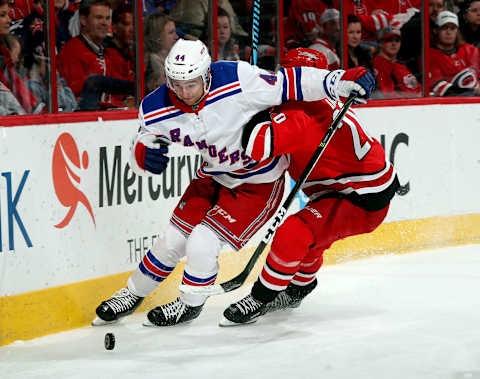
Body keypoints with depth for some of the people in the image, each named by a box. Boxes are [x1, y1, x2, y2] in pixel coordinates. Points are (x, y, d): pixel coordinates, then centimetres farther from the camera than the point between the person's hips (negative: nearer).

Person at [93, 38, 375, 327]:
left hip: (259, 183, -5)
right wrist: (144, 153, -27)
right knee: (174, 238, 7)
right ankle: (134, 293, 33)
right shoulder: (157, 109, -17)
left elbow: (287, 84, -25)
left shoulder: (238, 81, -32)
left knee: (202, 243, -14)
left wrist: (339, 80, -33)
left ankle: (190, 304, 14)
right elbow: (139, 158, -3)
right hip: (214, 176, 5)